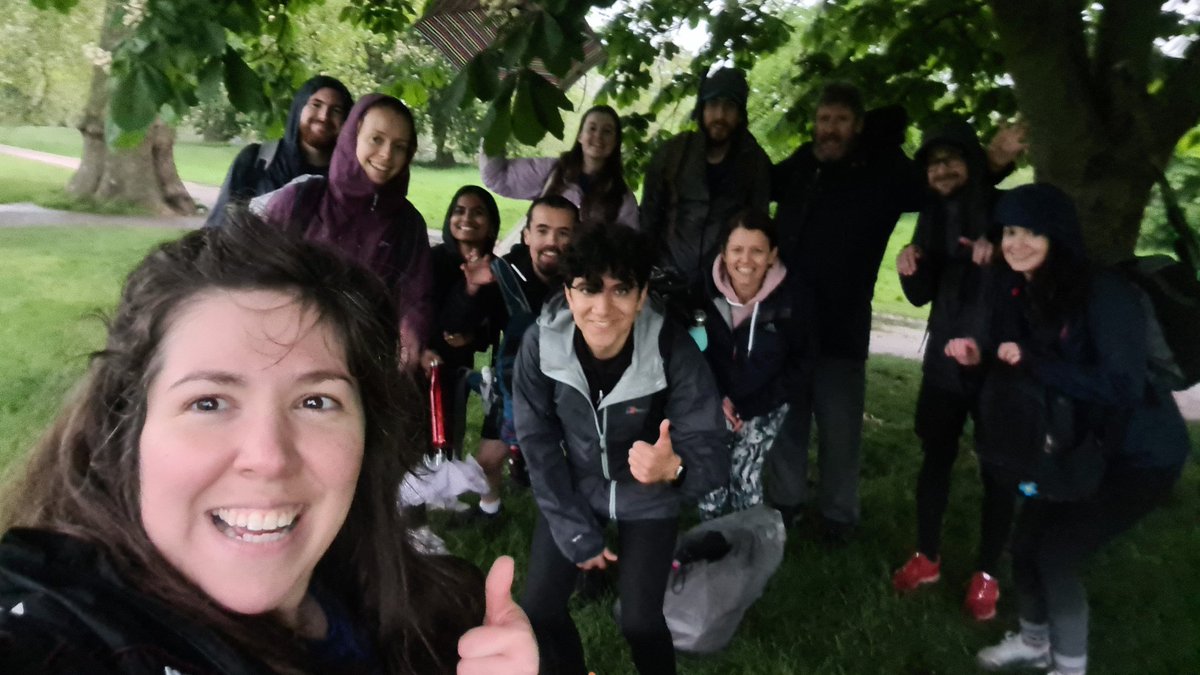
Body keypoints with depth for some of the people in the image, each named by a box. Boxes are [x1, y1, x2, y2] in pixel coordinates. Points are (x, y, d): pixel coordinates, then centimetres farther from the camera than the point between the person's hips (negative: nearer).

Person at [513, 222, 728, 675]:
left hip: (648, 499, -2)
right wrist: (576, 532, -12)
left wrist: (675, 468, -53)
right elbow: (538, 442, -13)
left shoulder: (674, 351, -29)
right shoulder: (541, 344, -23)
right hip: (575, 489, 2)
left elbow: (713, 452, -29)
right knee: (538, 609, 2)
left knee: (639, 621, -6)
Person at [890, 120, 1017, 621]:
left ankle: (987, 575, 18)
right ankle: (926, 558, 25)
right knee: (935, 456, 10)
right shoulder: (933, 215, 5)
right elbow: (922, 296, 7)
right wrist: (910, 267, -14)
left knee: (998, 467, 5)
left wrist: (1001, 254, -33)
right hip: (946, 357, 4)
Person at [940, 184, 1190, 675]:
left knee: (1057, 555, -7)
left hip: (1138, 454, -7)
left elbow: (1122, 385, -33)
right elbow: (1012, 360, 6)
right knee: (1025, 542, 10)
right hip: (1079, 446, 7)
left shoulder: (1103, 294, -27)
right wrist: (977, 351, -15)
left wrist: (1031, 363, -34)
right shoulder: (1018, 292, -5)